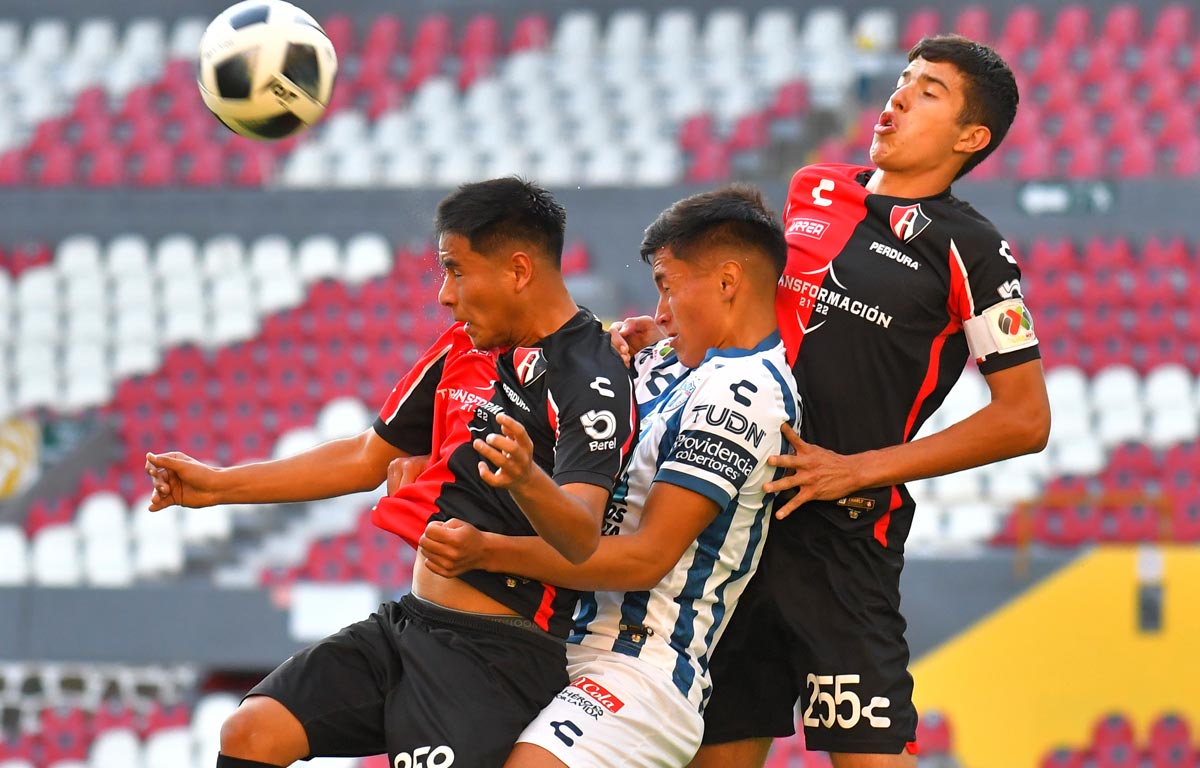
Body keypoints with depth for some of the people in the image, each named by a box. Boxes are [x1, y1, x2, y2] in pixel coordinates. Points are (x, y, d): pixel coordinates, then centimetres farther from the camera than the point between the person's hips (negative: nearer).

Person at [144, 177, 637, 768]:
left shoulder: (591, 380, -15)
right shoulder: (463, 348, 13)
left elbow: (582, 539, -28)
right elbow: (368, 458, 25)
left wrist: (526, 480, -50)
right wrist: (218, 485, 25)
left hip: (496, 653, -9)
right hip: (409, 623, 9)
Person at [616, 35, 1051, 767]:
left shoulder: (971, 253, -6)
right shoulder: (811, 191, 12)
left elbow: (1025, 418, -8)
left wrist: (860, 470, -13)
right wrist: (667, 330, 10)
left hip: (845, 533, -6)